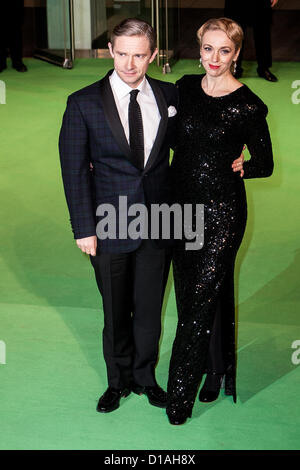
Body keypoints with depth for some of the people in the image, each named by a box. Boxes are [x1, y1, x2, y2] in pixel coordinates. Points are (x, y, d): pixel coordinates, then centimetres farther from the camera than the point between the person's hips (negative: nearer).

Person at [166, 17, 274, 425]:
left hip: (222, 211, -6)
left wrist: (228, 168, -6)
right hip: (183, 204, 6)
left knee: (202, 300, -4)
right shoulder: (186, 87, 3)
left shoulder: (248, 106, -11)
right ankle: (214, 372, 36)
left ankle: (181, 394, 8)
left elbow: (265, 165, -2)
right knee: (191, 294, 15)